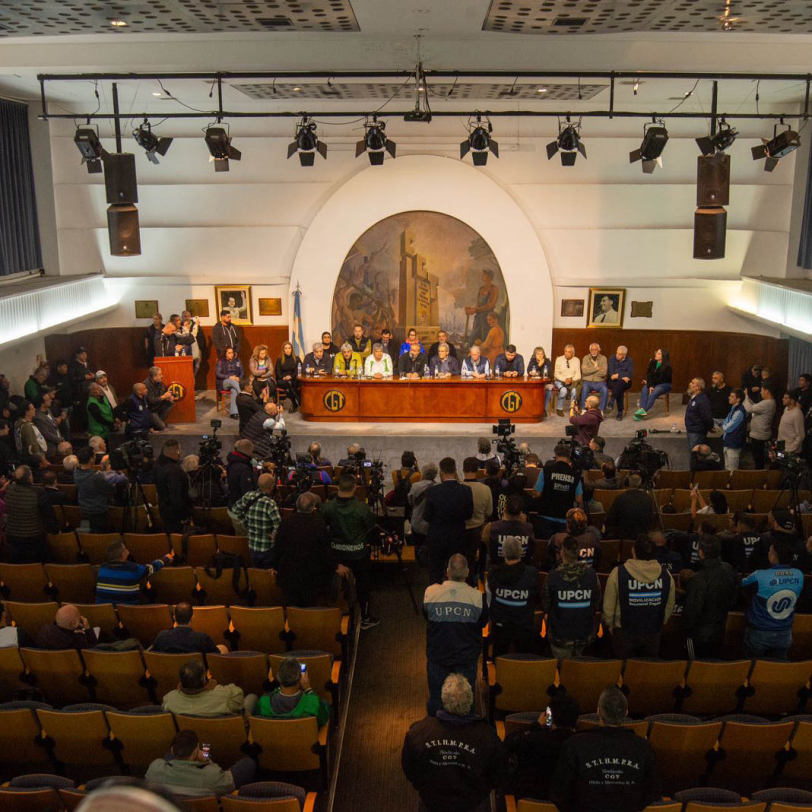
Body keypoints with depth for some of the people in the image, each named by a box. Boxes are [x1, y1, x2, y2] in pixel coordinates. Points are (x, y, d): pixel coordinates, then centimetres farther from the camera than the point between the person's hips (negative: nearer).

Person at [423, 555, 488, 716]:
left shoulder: (431, 592, -17)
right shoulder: (477, 596, -19)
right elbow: (483, 622, -2)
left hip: (437, 656, 1)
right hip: (466, 658, 0)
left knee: (436, 699, 18)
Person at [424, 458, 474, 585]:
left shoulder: (433, 492, -19)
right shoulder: (466, 491, -15)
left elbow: (427, 517, -10)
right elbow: (469, 515, -4)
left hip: (436, 538, -1)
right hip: (458, 539, 1)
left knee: (435, 574, 15)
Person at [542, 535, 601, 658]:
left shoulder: (553, 576, -16)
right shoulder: (591, 574, -10)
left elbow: (545, 605, -4)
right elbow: (597, 604, 2)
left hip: (560, 635, -2)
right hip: (584, 634, 2)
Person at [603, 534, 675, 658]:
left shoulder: (618, 573, -18)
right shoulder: (666, 574, -9)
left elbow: (608, 606, -10)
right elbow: (670, 606, 4)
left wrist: (609, 624, 8)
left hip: (624, 633, -2)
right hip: (653, 633, 3)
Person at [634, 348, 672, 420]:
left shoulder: (667, 366, -14)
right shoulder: (652, 362, 1)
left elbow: (661, 379, -14)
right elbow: (648, 374, -4)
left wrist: (648, 382, -7)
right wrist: (650, 386, -19)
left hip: (664, 384, -4)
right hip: (653, 383, 4)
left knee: (653, 393, -33)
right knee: (644, 390, -27)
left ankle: (645, 411, -41)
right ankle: (642, 410, -45)